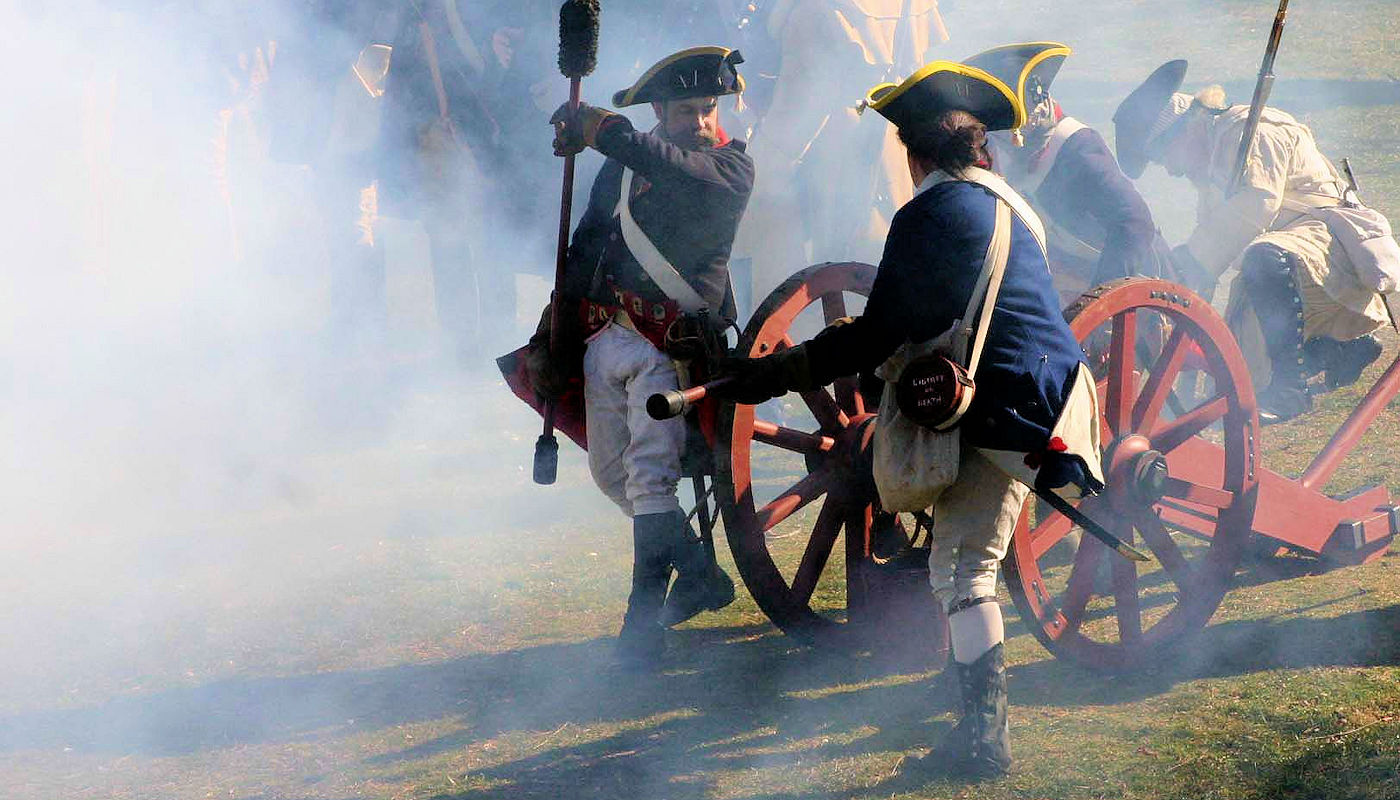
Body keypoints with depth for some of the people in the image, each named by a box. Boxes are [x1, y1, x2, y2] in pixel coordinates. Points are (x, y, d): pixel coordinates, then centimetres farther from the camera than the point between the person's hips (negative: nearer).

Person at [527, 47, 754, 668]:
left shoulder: (731, 168, -3)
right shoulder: (622, 167, 12)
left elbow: (680, 171, -26)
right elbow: (585, 249, 18)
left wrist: (606, 132, -37)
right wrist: (552, 335, 13)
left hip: (666, 346, -6)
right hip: (604, 338, 6)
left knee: (649, 473, -14)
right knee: (611, 473, 14)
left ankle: (643, 620, -11)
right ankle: (699, 575, 31)